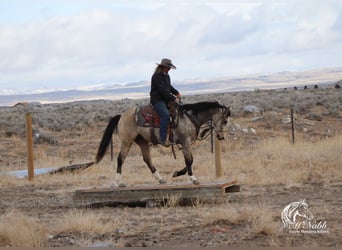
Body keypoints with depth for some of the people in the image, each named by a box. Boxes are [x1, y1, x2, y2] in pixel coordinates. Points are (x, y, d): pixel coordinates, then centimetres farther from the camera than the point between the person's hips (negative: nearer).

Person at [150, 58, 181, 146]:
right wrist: (173, 98, -21)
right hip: (157, 100, -10)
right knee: (166, 114, -31)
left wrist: (176, 93, 8)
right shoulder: (157, 76, -15)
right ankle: (163, 139, -33)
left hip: (165, 99, 10)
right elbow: (162, 90, -21)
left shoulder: (166, 75, 15)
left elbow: (169, 87, 26)